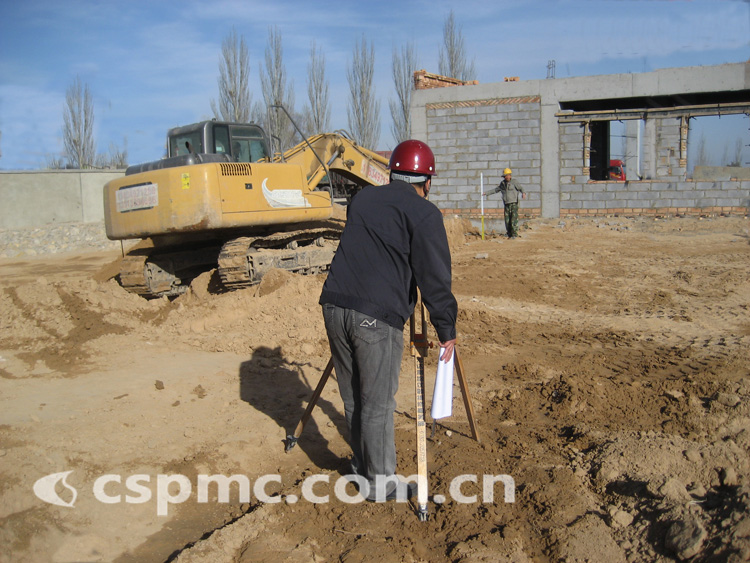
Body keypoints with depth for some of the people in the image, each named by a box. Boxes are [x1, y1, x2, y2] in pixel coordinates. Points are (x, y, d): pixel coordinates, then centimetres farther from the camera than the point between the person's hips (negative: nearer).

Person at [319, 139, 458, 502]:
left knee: (353, 397, 18)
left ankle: (361, 466, 34)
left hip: (335, 305, 6)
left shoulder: (362, 198, 17)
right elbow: (434, 277, -7)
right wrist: (446, 329, -2)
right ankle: (379, 482, 19)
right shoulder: (424, 213, -2)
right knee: (377, 403, 6)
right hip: (377, 316, -6)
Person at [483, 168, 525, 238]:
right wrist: (487, 193, 25)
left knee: (514, 219, -10)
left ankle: (515, 234, -6)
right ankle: (509, 235, 12)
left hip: (514, 204, -5)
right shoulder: (502, 183, 12)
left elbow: (521, 188, -14)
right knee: (507, 220, 4)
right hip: (507, 204, 5)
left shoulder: (514, 182, -4)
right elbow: (496, 190, 24)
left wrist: (523, 193, -36)